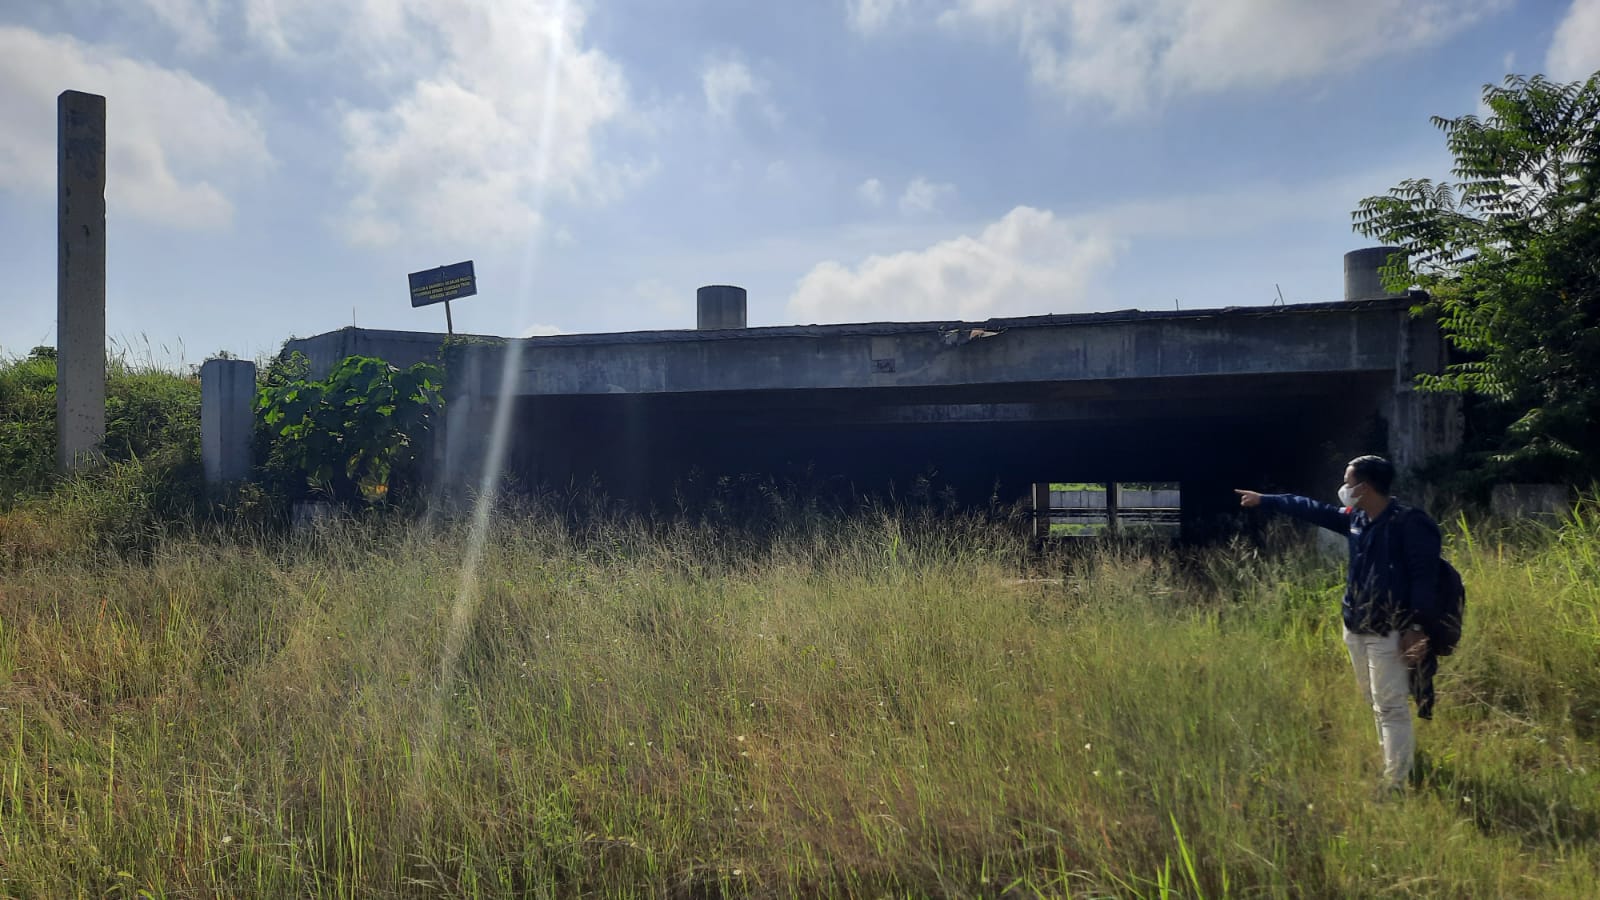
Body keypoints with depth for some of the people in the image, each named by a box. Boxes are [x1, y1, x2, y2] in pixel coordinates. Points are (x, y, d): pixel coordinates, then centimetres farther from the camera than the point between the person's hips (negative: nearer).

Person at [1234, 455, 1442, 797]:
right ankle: (1394, 767, 27)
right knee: (1376, 705, 15)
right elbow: (1312, 509, 20)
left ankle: (1396, 783, -4)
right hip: (1356, 629, 8)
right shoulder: (1357, 519, 8)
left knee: (1391, 707, -7)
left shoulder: (1410, 524, -15)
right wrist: (1263, 500, 24)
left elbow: (1424, 577, -18)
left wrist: (1418, 628, -23)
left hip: (1389, 633, -8)